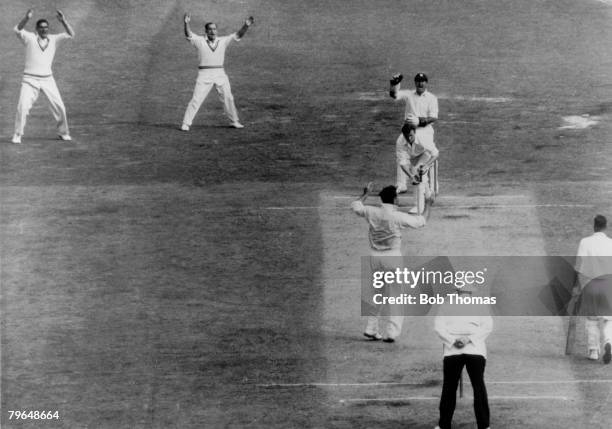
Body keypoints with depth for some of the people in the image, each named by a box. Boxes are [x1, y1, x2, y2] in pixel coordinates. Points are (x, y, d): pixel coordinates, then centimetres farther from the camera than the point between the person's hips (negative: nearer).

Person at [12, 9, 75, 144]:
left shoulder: (54, 39, 4)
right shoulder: (30, 38, -4)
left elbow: (70, 34, -6)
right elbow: (18, 29, -21)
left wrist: (63, 21, -21)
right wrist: (27, 18, -38)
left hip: (47, 80, 3)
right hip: (30, 79, -3)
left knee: (59, 107, 4)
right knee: (23, 107, -15)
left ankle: (63, 133, 23)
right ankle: (17, 135, -1)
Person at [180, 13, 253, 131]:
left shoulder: (223, 41, 6)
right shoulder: (200, 41, -1)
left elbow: (238, 35, -2)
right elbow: (188, 34, -17)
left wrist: (246, 26, -19)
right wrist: (186, 23, -36)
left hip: (220, 74, 3)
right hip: (204, 74, -3)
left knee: (228, 98, 9)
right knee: (196, 99, -7)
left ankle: (234, 121, 23)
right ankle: (186, 123, -2)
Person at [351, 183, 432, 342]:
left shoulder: (372, 212, -2)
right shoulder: (398, 216, -14)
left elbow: (355, 206, 18)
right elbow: (421, 221, -3)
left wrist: (365, 194, 33)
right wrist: (427, 205, 13)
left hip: (375, 257, 5)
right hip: (392, 257, -5)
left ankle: (371, 329, 19)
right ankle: (390, 332, -4)